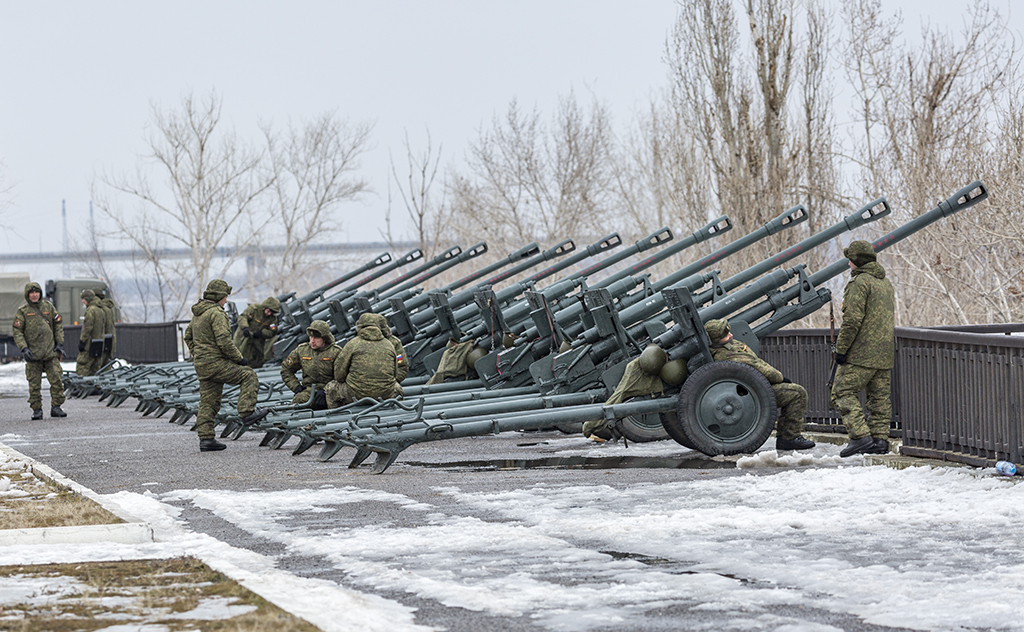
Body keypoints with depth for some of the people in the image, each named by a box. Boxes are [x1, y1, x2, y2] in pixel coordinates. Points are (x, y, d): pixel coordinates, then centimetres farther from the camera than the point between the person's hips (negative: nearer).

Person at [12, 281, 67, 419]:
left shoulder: (48, 306, 10)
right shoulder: (22, 311, 3)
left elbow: (58, 325, 16)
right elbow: (17, 332, 0)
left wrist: (59, 343, 7)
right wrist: (23, 348, -12)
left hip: (51, 352, 2)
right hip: (33, 354, -2)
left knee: (57, 381, -4)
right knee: (34, 384, 0)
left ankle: (56, 408, 4)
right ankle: (37, 410, 8)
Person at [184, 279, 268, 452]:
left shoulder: (198, 313, 16)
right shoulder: (216, 313, -14)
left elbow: (188, 336, 27)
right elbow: (224, 341, -21)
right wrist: (239, 358, -11)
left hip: (201, 365, 9)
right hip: (216, 363, -9)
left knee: (208, 402, 9)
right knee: (248, 376, -3)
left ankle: (205, 439, 7)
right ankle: (247, 413, -11)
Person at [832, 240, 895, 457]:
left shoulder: (860, 282, -11)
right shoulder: (886, 283, 18)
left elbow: (853, 319, -18)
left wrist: (841, 348, -15)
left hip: (861, 353, -9)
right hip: (884, 353, 9)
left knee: (843, 392, -6)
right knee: (879, 396, 10)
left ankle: (860, 436, -16)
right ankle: (880, 439, 7)